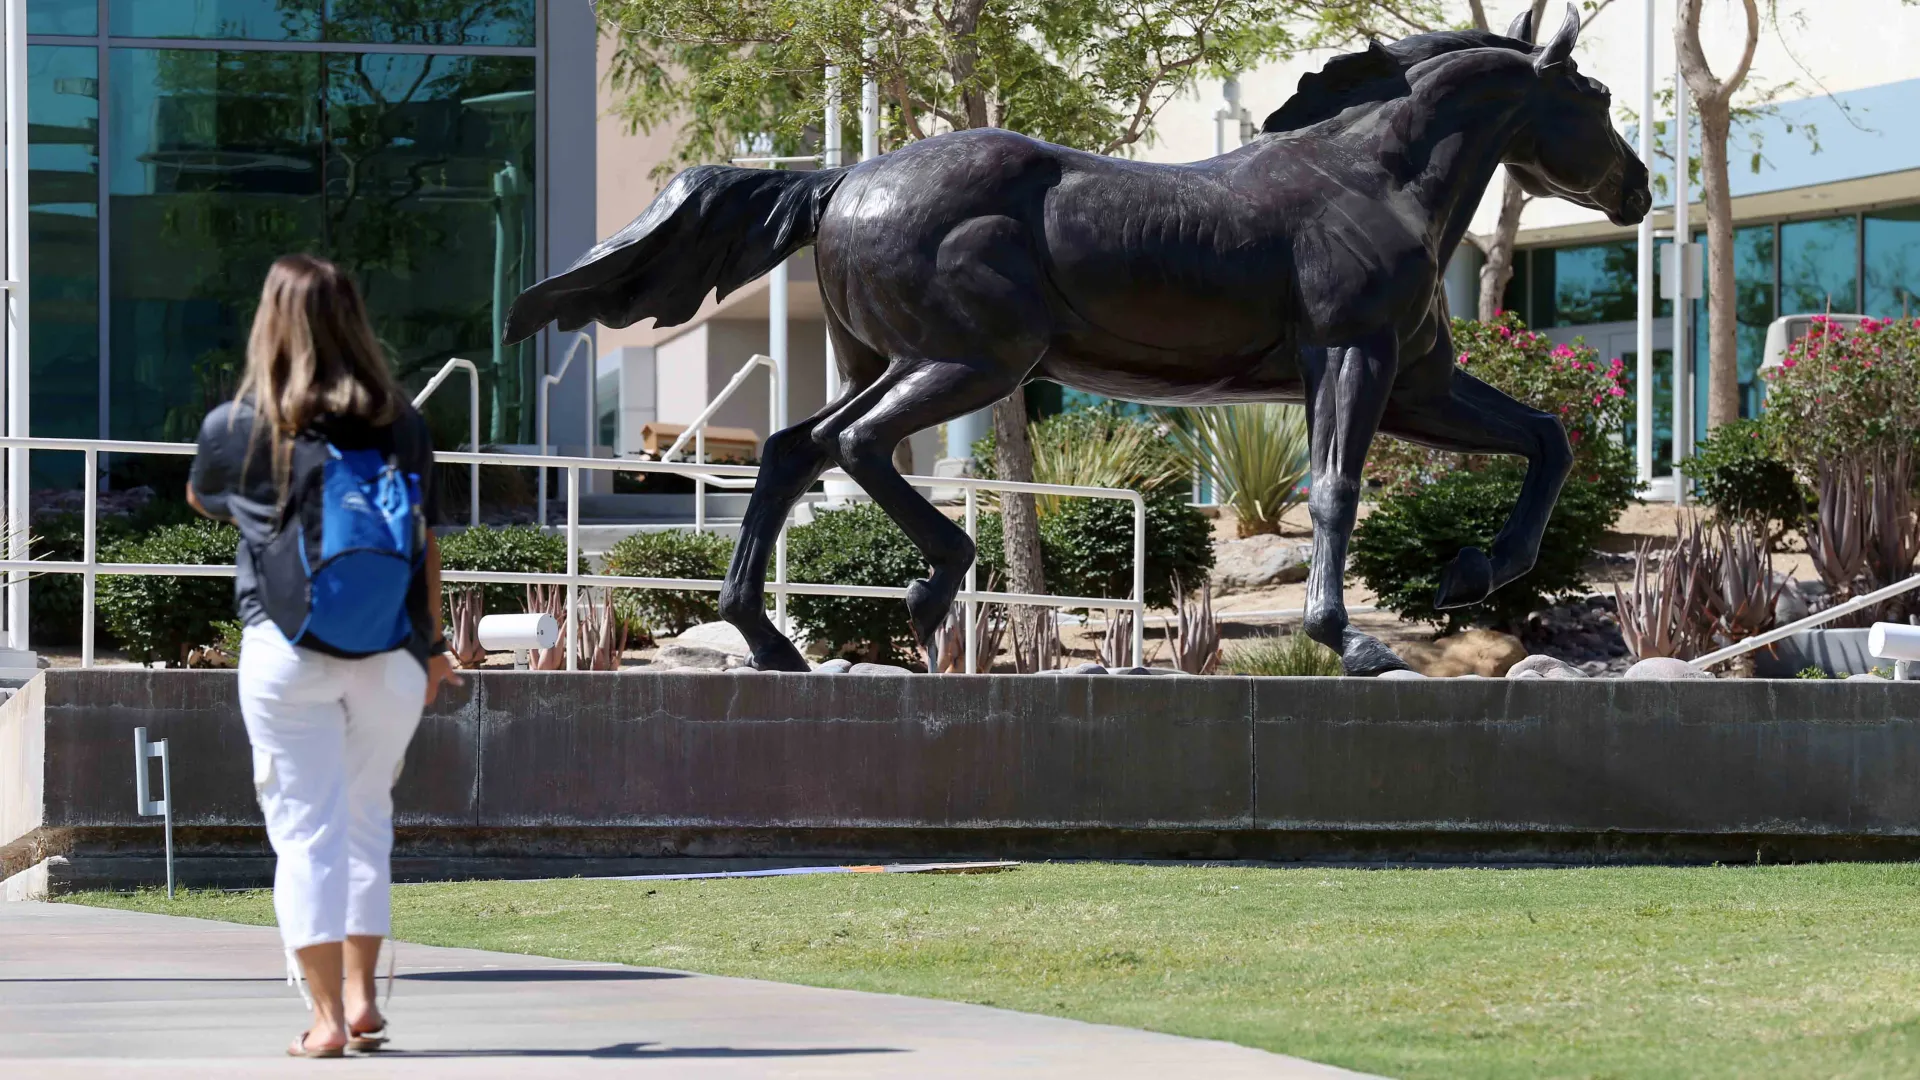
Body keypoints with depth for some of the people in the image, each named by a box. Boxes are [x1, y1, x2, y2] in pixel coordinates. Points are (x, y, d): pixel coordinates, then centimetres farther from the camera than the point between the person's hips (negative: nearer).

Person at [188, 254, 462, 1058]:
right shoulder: (401, 425, 2)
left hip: (288, 653, -2)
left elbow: (200, 499, 18)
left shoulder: (238, 428, -3)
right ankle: (361, 997, 14)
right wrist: (433, 644, 16)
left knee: (306, 829, 1)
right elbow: (425, 545, 6)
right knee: (367, 823, 16)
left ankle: (327, 1016, -3)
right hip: (389, 655, 2)